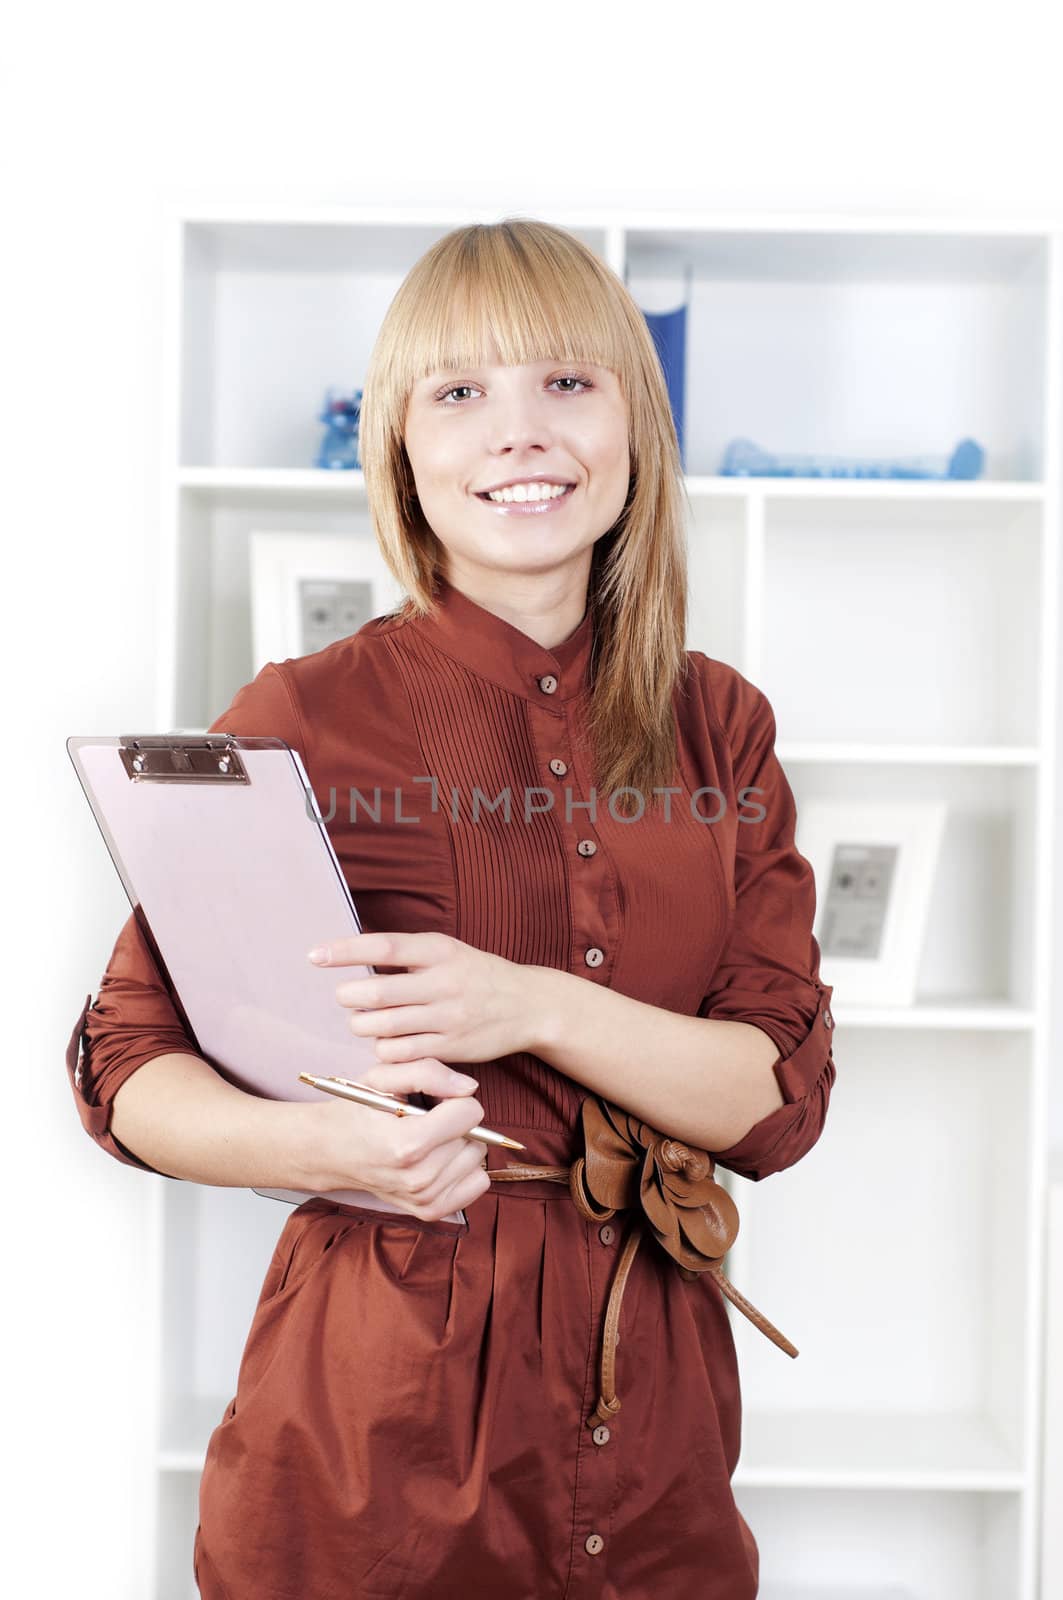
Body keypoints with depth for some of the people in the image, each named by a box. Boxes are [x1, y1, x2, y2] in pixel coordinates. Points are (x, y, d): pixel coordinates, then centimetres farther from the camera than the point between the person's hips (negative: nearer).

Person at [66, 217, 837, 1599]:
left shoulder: (719, 729, 2)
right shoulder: (302, 720, -9)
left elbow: (781, 1097, -4)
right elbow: (129, 1065, -3)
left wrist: (531, 1007, -21)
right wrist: (325, 1145, -23)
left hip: (650, 1415, 4)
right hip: (372, 1420, -3)